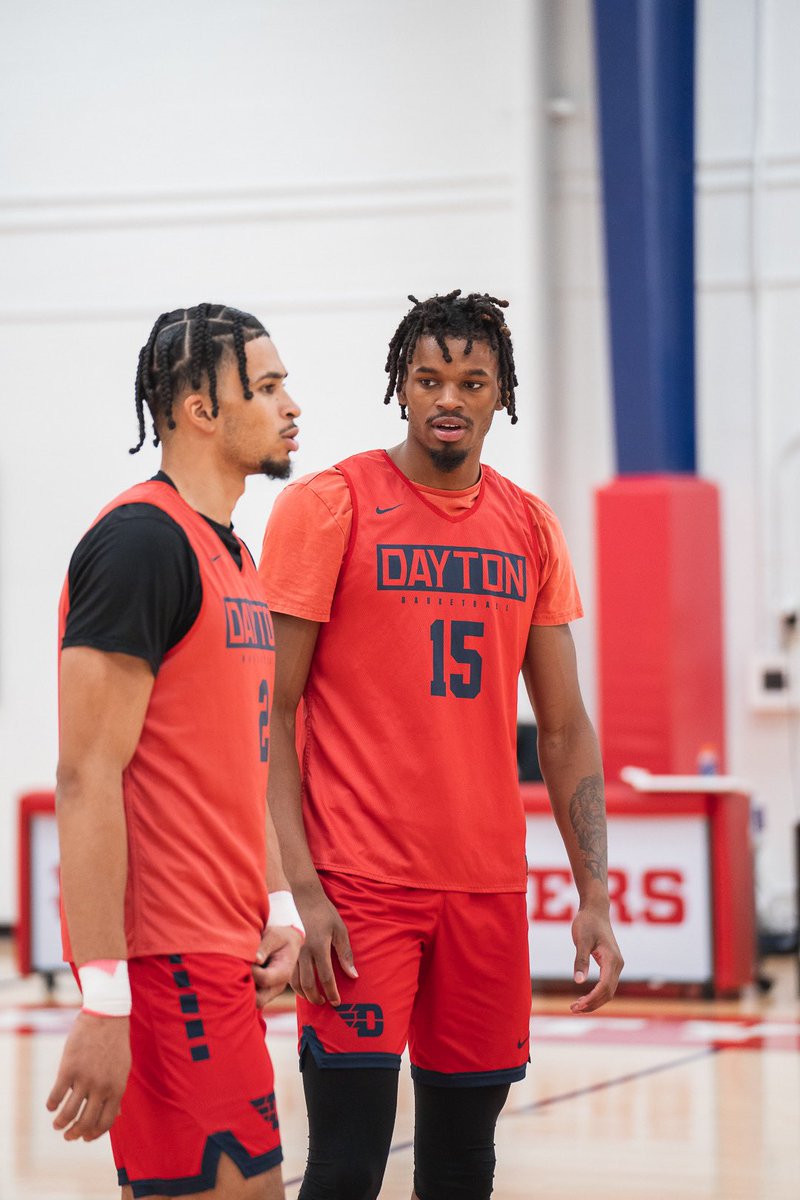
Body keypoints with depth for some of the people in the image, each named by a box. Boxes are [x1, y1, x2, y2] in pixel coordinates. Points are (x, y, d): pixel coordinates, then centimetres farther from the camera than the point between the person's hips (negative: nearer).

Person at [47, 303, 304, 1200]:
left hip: (220, 948, 10)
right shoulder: (142, 541, -14)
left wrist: (277, 907, 12)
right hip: (169, 953, -10)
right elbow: (87, 777, -19)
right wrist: (103, 999, -23)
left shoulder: (230, 554, 17)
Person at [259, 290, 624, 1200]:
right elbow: (269, 714, -6)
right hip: (360, 887, -5)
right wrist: (304, 888, -14)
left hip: (488, 887, 5)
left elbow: (564, 727, 13)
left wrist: (593, 895, 5)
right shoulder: (327, 509, -4)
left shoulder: (531, 528, 10)